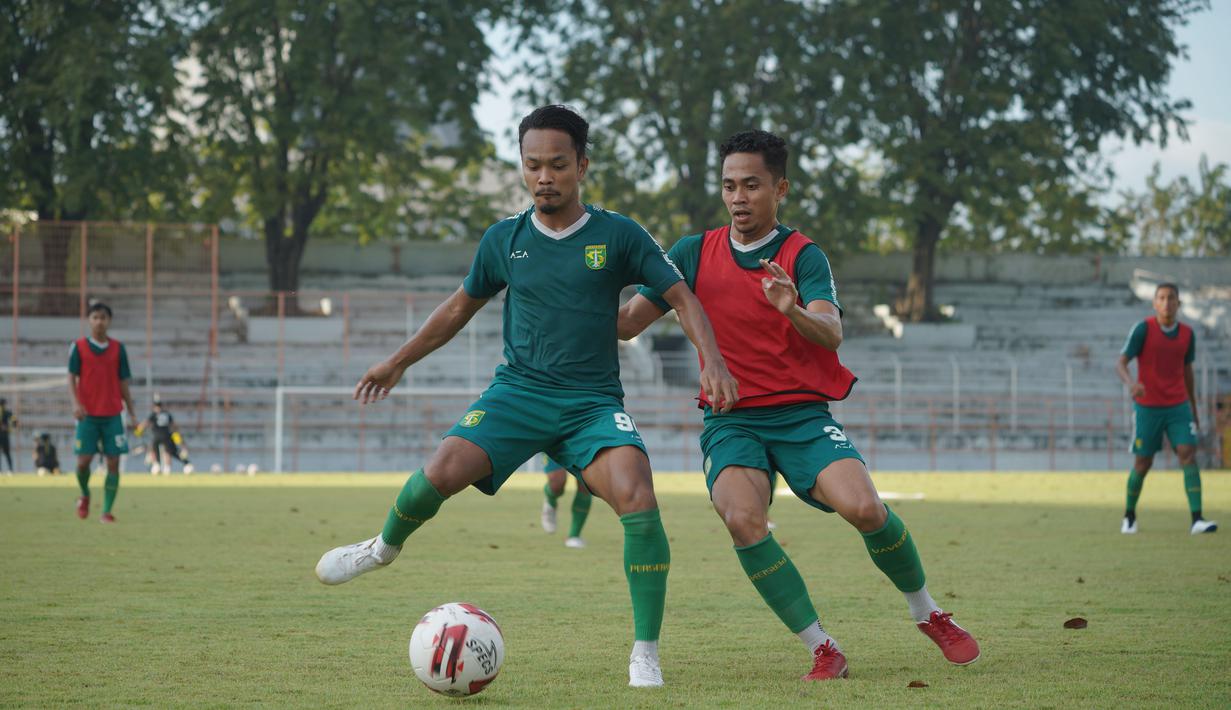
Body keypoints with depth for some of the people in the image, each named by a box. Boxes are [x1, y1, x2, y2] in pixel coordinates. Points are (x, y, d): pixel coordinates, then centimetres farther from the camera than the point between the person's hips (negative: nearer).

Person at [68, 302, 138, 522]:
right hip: (88, 415, -1)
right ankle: (85, 495, 26)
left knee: (113, 463, -5)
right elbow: (71, 378, -2)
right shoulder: (79, 347, 2)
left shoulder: (118, 348, 7)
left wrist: (132, 413, 8)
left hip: (112, 415, 1)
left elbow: (123, 384, 11)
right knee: (83, 461, -5)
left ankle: (106, 511, 0)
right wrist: (76, 403, -19)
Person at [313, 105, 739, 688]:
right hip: (518, 391, 1)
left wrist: (713, 360, -11)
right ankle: (385, 547, 11)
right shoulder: (505, 239, 7)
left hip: (593, 403, -1)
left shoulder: (618, 235, 0)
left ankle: (645, 652, -14)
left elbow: (681, 298, 4)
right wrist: (398, 362, 25)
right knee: (443, 472, -24)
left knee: (638, 500, -27)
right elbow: (461, 306, 22)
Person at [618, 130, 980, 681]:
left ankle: (929, 614, 4)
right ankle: (822, 651, -17)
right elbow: (626, 323, 4)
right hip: (730, 422, 1)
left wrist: (793, 310, -39)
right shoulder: (695, 253, 6)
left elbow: (831, 335, -18)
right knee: (744, 520, -29)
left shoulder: (803, 256, -1)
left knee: (863, 507, -25)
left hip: (803, 415, -1)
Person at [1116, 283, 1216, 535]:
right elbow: (1120, 364, -15)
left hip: (1178, 407, 3)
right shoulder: (1143, 329, -10)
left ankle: (1197, 520, -17)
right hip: (1147, 408, -3)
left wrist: (1194, 408, 20)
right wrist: (1130, 383, -37)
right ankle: (1129, 516, 26)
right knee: (1143, 463, 3)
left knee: (1189, 455, -13)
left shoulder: (1187, 334, 3)